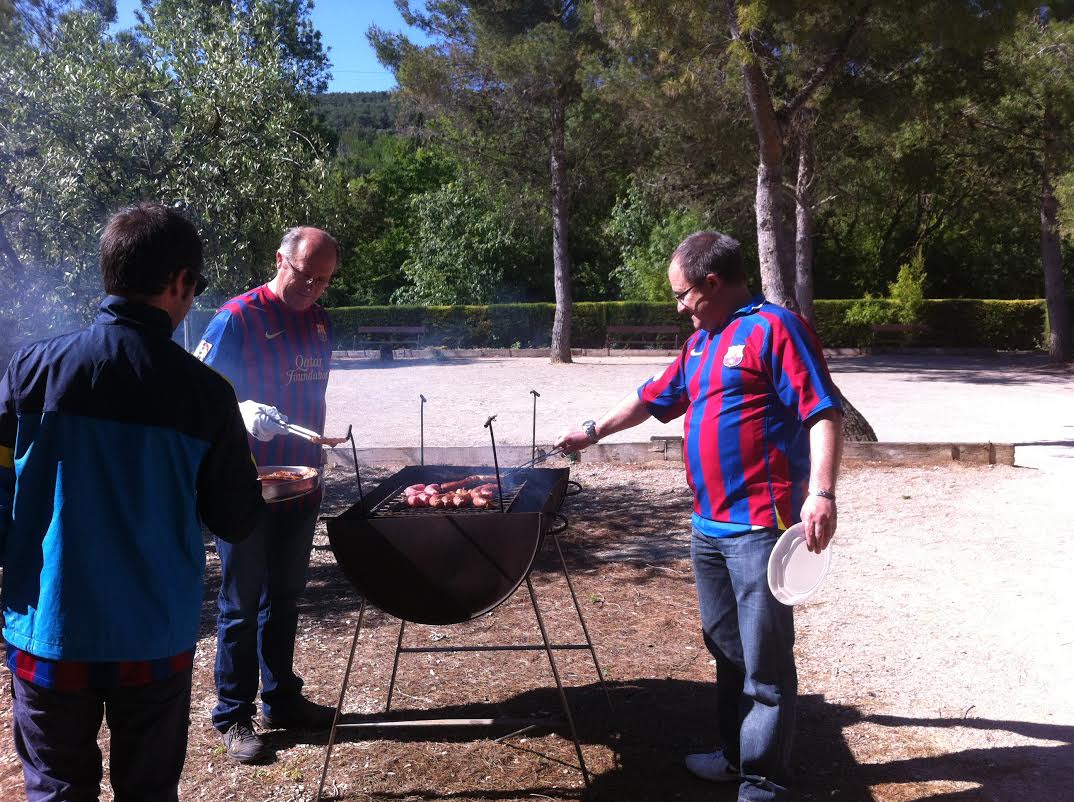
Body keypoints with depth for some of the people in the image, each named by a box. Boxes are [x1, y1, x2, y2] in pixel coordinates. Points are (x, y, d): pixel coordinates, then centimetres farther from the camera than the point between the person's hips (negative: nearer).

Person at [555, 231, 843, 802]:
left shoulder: (772, 327, -9)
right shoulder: (700, 343, 18)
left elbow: (824, 412, -16)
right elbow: (654, 398, 29)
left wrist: (821, 492, -25)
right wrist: (594, 431, 33)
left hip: (760, 526, -8)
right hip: (708, 526, 9)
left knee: (765, 660, 1)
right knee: (726, 648, 17)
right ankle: (737, 755, 31)